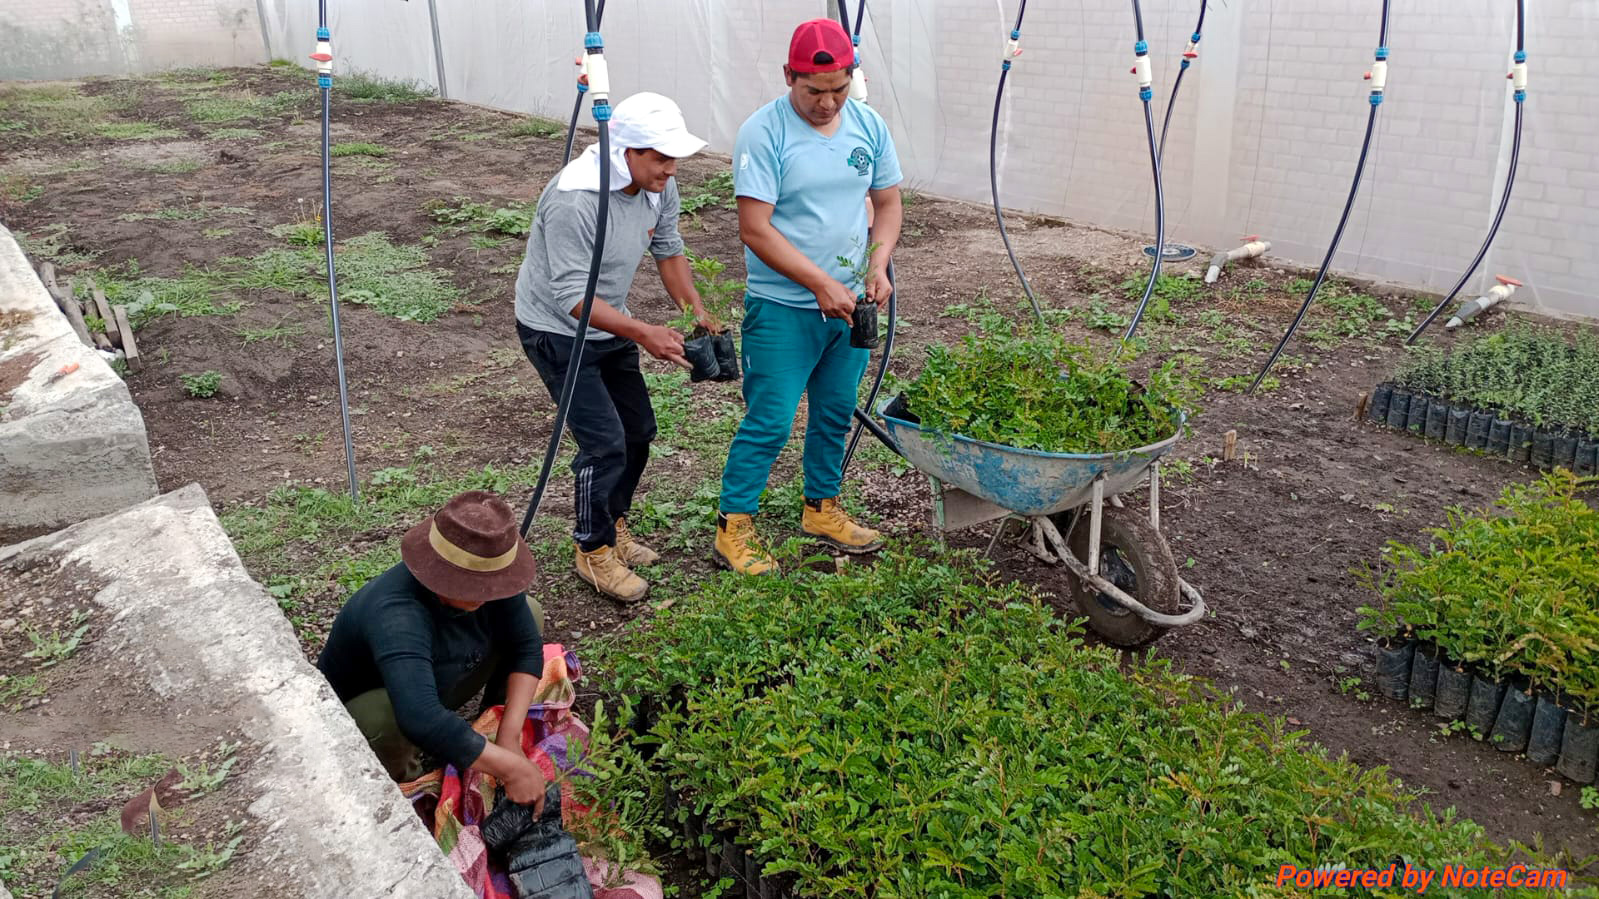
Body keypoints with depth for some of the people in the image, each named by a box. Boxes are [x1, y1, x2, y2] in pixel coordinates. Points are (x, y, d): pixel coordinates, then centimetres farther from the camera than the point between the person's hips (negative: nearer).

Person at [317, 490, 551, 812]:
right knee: (385, 715, -41)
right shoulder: (396, 615, -43)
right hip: (354, 716, -6)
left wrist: (509, 736, -27)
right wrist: (511, 767, -50)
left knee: (530, 613, -6)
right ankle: (404, 780, -6)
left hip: (433, 690, 6)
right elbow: (422, 721, -54)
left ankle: (495, 728, 10)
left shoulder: (486, 576, -24)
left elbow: (527, 647, -16)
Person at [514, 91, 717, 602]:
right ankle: (594, 551, 8)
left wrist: (696, 313, -5)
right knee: (604, 442, -12)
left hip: (608, 326, 8)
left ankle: (612, 526, 34)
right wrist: (645, 333, -38)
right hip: (557, 331, -8)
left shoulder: (658, 186, -7)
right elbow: (571, 295, -32)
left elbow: (669, 251, 7)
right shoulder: (575, 199, -32)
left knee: (638, 431, 13)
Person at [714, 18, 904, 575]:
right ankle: (733, 531, 9)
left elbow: (888, 204, 10)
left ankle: (822, 509, 35)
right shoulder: (763, 133, -15)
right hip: (783, 309, -6)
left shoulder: (869, 125, 2)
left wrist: (878, 267, -8)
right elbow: (755, 231, -19)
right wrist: (821, 284, -21)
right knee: (769, 423, -4)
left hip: (848, 305, 6)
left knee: (835, 415, 17)